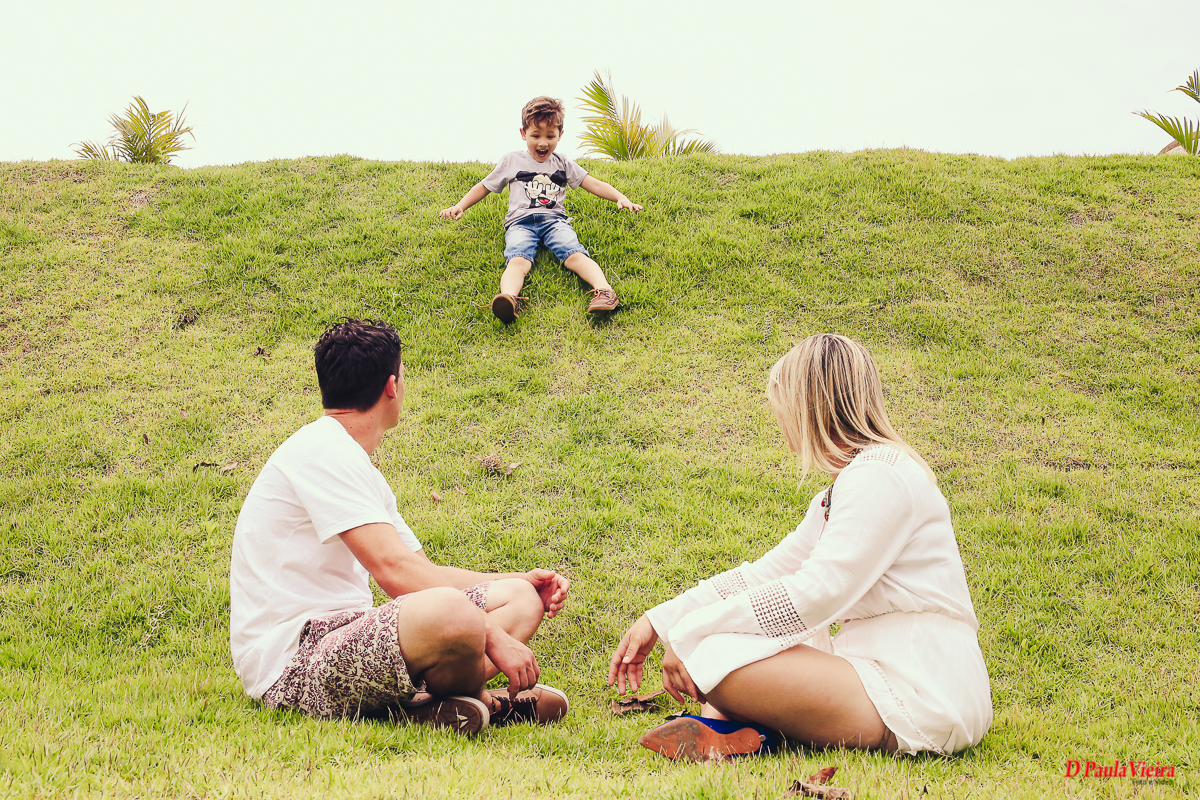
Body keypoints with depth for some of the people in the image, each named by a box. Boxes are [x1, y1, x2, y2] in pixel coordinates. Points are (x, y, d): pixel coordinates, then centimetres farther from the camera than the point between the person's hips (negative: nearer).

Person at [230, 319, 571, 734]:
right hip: (290, 662, -11)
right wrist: (493, 636, -22)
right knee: (450, 611, -38)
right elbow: (394, 568, -22)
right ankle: (468, 700, -7)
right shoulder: (321, 451, -12)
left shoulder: (354, 465, 21)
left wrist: (520, 581, 12)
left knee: (520, 597, 5)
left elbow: (424, 572, 24)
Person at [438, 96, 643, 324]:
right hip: (520, 221, -1)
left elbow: (595, 185, 19)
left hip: (554, 219, 1)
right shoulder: (511, 162, 20)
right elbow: (484, 187, 26)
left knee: (574, 255, -32)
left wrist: (621, 198, 2)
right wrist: (460, 206, 11)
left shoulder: (563, 165, 22)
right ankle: (508, 297, -65)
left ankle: (604, 290, -56)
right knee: (518, 260, -35)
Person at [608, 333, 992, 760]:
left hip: (919, 697, -11)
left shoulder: (881, 475, -14)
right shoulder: (846, 488, 19)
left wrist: (689, 632, -17)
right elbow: (763, 574, 19)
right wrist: (659, 621, 12)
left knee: (713, 655, -25)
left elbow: (818, 593, -22)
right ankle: (724, 720, -9)